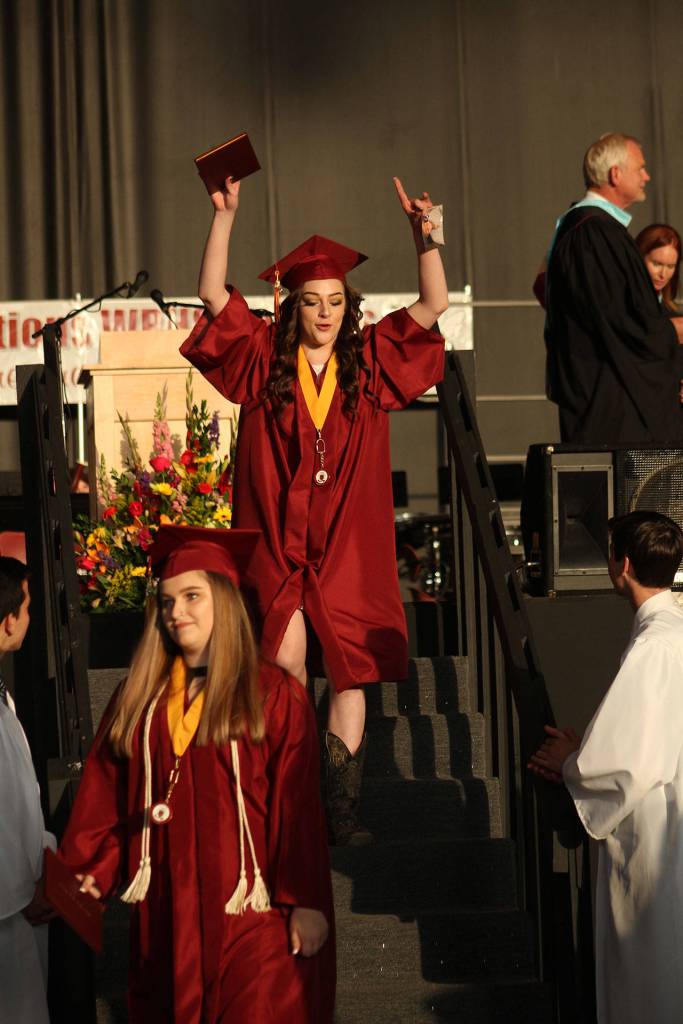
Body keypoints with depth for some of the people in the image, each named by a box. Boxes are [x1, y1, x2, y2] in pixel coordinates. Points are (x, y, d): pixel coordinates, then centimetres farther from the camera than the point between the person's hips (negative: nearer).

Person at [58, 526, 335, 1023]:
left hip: (249, 908, -4)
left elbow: (299, 809, -7)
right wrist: (87, 874, -8)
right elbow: (104, 797, 4)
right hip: (166, 910, 4)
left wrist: (306, 903, -10)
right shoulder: (139, 698, 9)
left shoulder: (274, 695, -5)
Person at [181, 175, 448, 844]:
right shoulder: (265, 359, 4)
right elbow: (213, 296, -4)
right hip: (277, 538, -1)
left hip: (349, 542, 2)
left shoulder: (369, 361, 7)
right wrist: (225, 217, -11)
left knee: (351, 672, 2)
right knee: (284, 664, -12)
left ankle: (340, 808, 9)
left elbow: (433, 305, 1)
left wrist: (423, 236, -12)